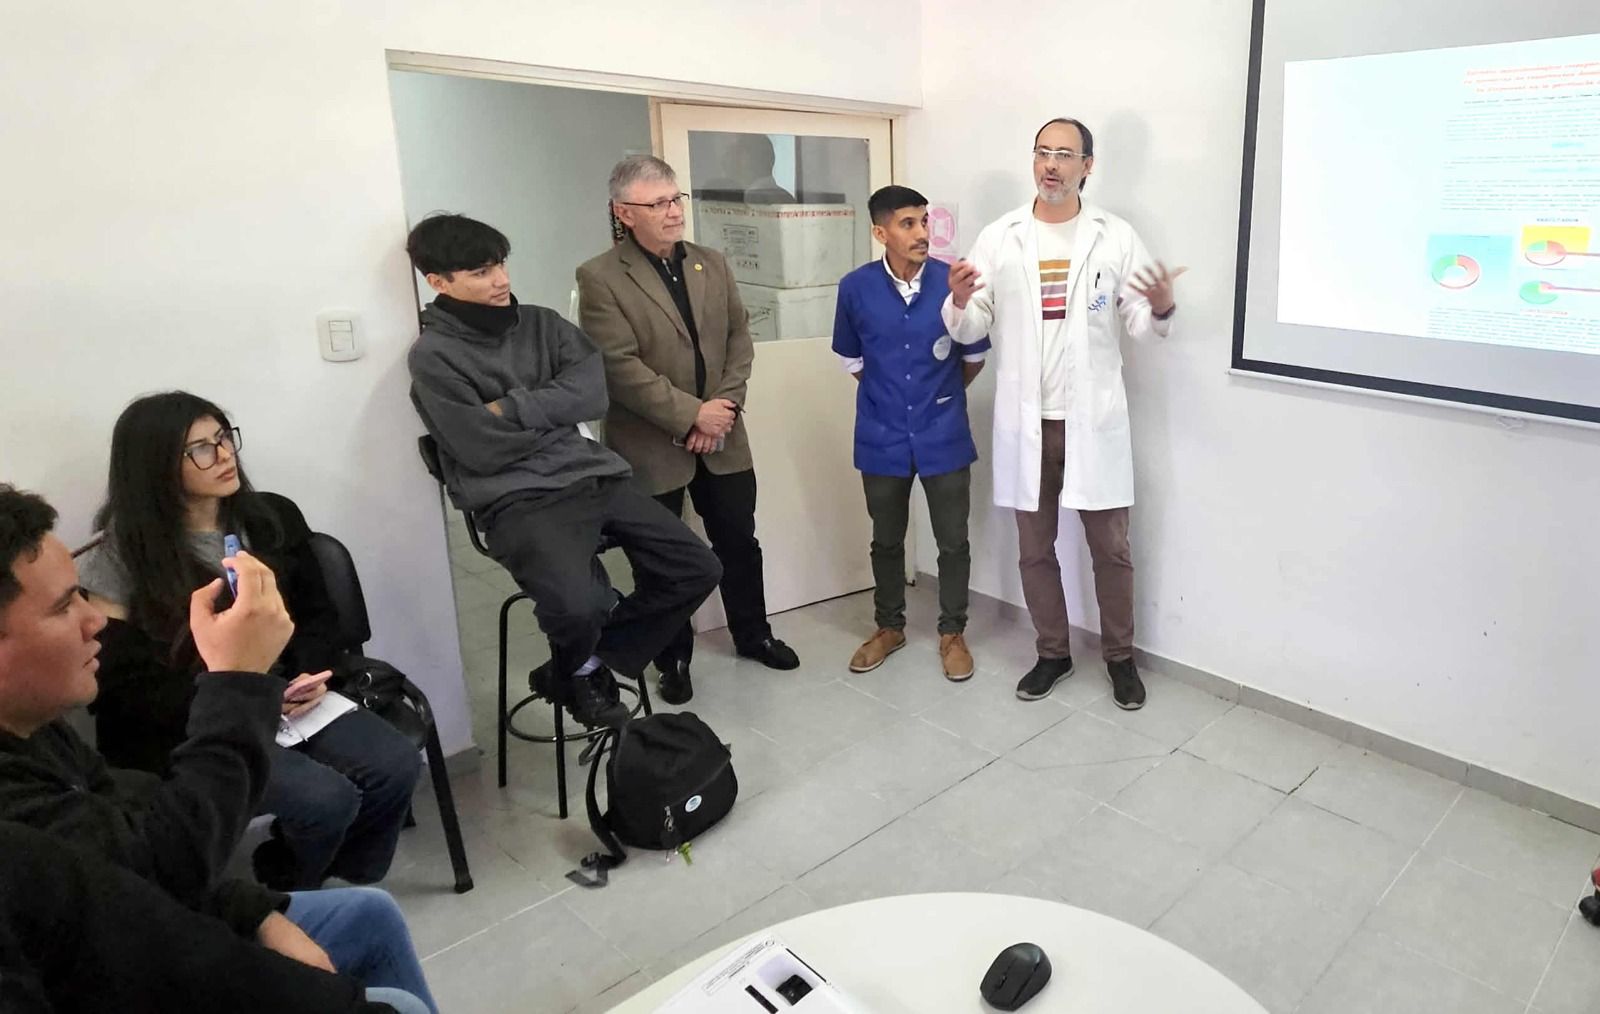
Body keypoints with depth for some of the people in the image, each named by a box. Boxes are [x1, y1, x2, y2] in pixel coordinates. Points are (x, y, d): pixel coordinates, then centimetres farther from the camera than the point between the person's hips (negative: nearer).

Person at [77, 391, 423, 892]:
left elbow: (315, 614, 10)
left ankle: (339, 881, 9)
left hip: (286, 700, 5)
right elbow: (123, 686, -7)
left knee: (396, 767, -18)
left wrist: (308, 678, -10)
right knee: (325, 799, -25)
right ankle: (282, 897, 8)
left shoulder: (273, 517, 6)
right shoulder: (123, 560, -6)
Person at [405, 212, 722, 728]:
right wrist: (555, 415, 3)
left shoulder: (540, 322, 14)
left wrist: (512, 408, -10)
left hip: (593, 477, 7)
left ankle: (591, 665, 13)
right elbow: (484, 450, -11)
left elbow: (593, 393, 0)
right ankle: (574, 667, 8)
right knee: (579, 606, -33)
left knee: (699, 569, -3)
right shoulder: (433, 357, -2)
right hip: (519, 500, -6)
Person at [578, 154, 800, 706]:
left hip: (722, 437, 5)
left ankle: (752, 633, 36)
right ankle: (673, 659, 26)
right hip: (650, 446, -4)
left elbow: (740, 338, 5)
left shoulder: (712, 264, 7)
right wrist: (691, 415, -19)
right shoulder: (600, 277, -10)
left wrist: (725, 404, -9)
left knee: (739, 541, 16)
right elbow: (620, 366, -17)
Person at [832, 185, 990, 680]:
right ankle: (888, 626, 34)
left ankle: (952, 632, 26)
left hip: (944, 435, -1)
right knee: (886, 540, 15)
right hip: (882, 437, 1)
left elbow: (975, 355, 6)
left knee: (953, 541, 8)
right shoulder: (855, 288, -8)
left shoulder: (953, 282, -10)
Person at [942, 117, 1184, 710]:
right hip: (1025, 423, 2)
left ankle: (1120, 657, 26)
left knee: (1111, 547, 7)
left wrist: (1162, 309, -23)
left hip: (1092, 421, -1)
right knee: (1034, 549, 12)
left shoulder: (1115, 236, 0)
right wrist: (959, 301, -21)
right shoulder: (998, 237, 3)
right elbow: (970, 330, 1)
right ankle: (1053, 653, 30)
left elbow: (1139, 323, -1)